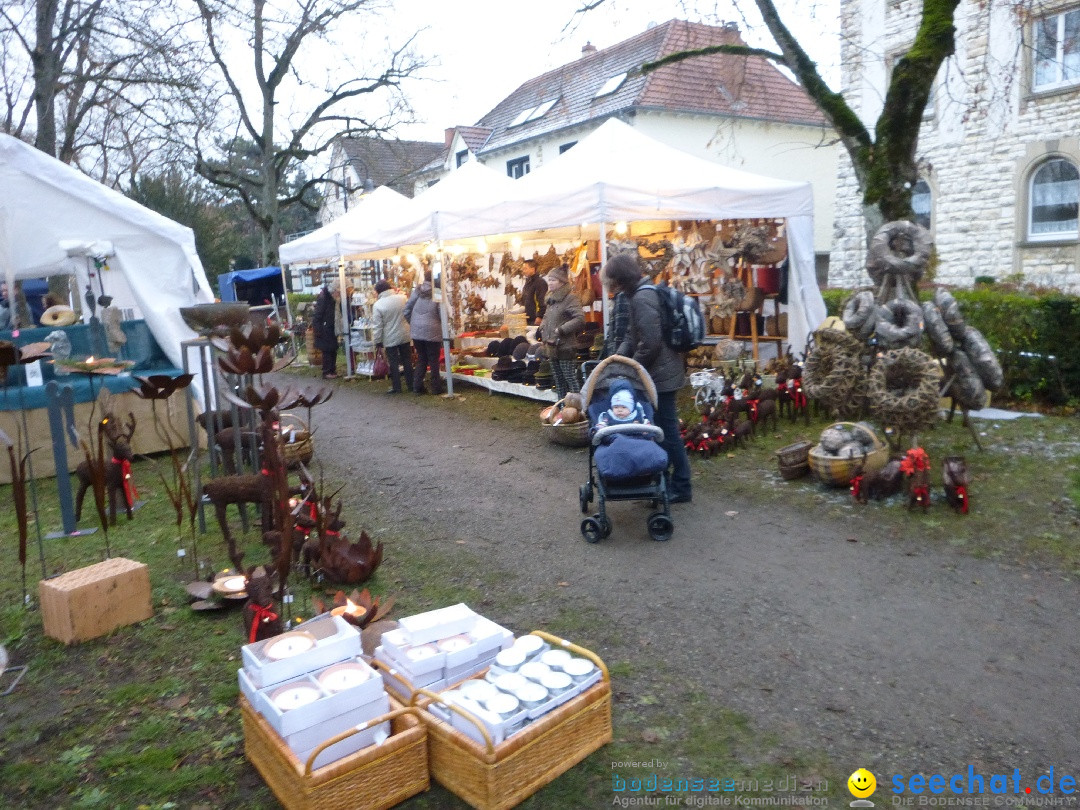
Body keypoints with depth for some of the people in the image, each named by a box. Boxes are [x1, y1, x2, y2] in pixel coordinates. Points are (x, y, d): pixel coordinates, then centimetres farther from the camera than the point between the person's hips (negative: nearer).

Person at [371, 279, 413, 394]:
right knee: (407, 361, 12)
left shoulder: (378, 305, -12)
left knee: (394, 363, 6)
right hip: (404, 336, 3)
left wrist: (378, 341, -3)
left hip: (390, 339, -3)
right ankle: (410, 385, 19)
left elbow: (377, 326, -10)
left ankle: (396, 387, 10)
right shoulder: (402, 298, -5)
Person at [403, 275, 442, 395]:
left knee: (421, 359, 15)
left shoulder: (417, 291, 2)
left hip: (417, 331, 4)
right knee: (434, 360, 8)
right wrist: (441, 324, 8)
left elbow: (406, 311, 3)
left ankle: (417, 387, 13)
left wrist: (413, 323, 15)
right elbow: (442, 314, -12)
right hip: (432, 332, -4)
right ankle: (436, 388, 14)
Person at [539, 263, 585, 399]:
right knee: (559, 381, 14)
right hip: (552, 347, 9)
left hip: (565, 346, -9)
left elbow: (580, 319, -23)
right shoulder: (551, 299, 15)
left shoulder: (571, 297, -11)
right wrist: (543, 328, 11)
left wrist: (561, 330, -20)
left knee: (570, 379, -8)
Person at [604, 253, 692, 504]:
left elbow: (650, 343, -25)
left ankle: (681, 487, 8)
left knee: (666, 430, -2)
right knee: (663, 428, 17)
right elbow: (633, 335, 16)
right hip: (663, 372, 10)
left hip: (660, 375, -10)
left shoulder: (641, 299, -19)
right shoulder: (648, 292, 13)